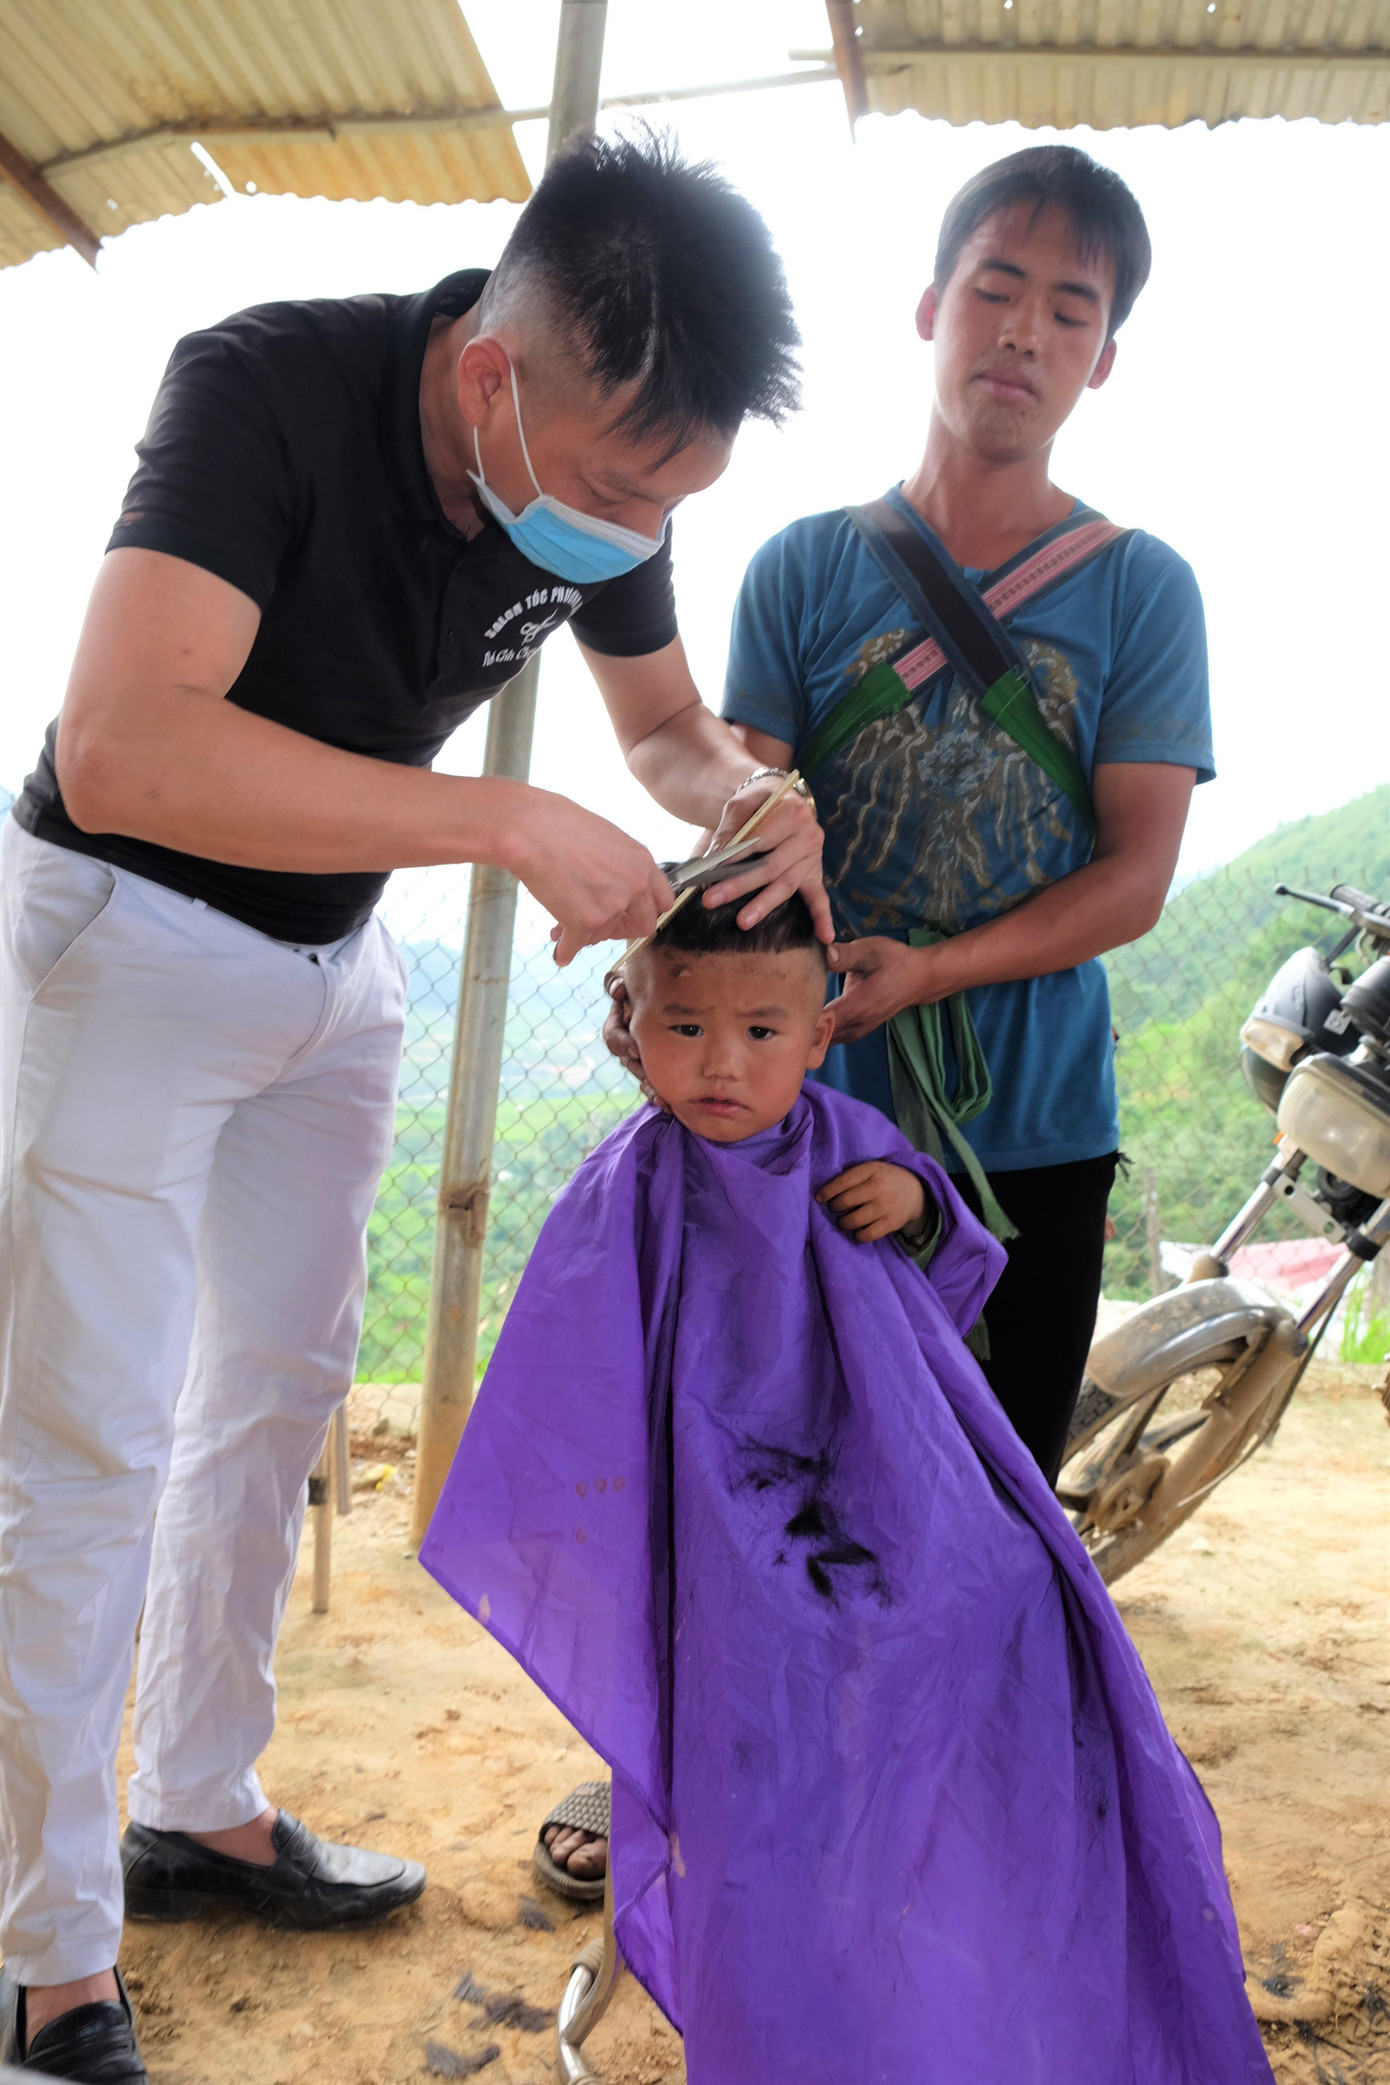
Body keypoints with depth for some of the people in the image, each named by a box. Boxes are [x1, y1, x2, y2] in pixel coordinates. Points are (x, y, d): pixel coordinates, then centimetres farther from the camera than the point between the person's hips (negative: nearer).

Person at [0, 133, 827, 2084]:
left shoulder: (613, 473, -9)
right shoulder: (268, 385, -29)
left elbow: (664, 716, 7)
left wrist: (745, 792, -16)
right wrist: (509, 822, -41)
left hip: (332, 959, 7)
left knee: (278, 1395, 13)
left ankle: (201, 1811, 33)